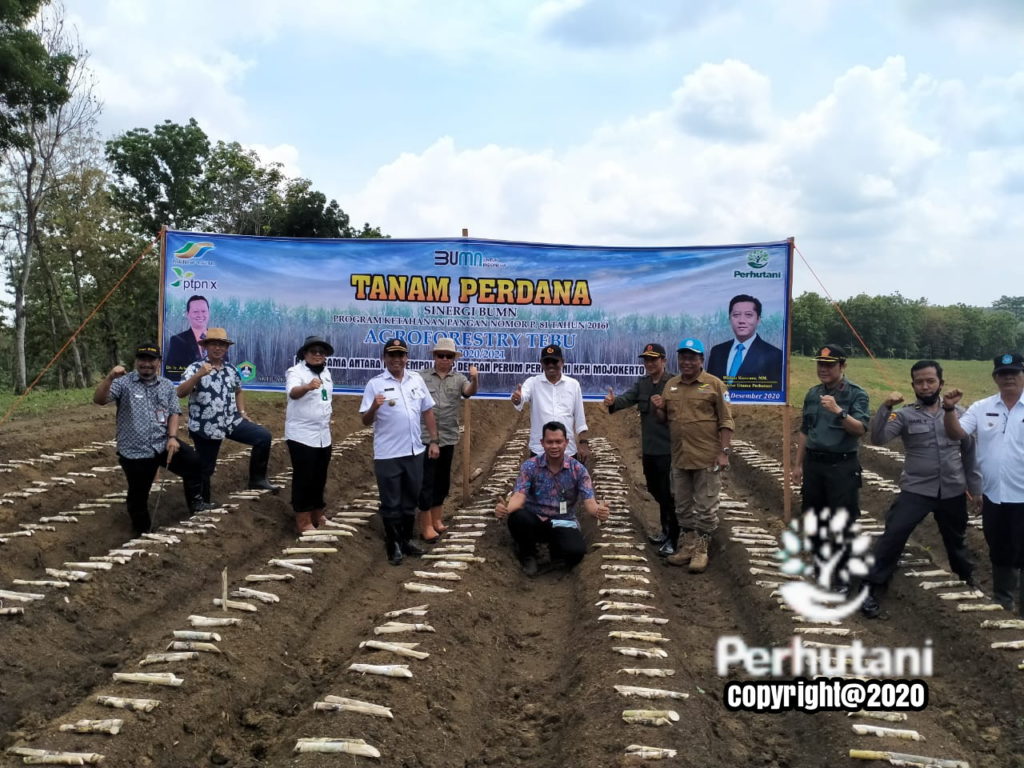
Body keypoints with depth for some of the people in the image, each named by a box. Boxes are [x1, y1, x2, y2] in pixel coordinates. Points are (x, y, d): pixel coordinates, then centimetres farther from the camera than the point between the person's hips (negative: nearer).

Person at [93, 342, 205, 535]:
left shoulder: (167, 386, 9)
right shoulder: (124, 383, -5)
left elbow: (174, 413, 8)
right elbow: (98, 400, -17)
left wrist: (172, 437, -8)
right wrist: (110, 378, -33)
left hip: (163, 445, 3)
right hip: (135, 452, -3)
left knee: (193, 462, -15)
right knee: (138, 495, 7)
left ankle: (195, 500, 8)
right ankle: (142, 530, 30)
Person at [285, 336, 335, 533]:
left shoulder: (325, 372, 11)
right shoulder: (296, 371, -14)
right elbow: (293, 392, -36)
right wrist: (308, 386, -56)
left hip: (323, 435, 7)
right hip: (302, 435, -7)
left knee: (319, 478, 16)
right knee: (303, 478, -3)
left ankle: (317, 513, 29)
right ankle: (303, 521, 5)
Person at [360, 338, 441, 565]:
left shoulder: (417, 380, 6)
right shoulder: (375, 384, -6)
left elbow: (427, 411, 12)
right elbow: (365, 421, -7)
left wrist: (434, 441, 8)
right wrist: (374, 407, -28)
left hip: (414, 452, 4)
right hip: (387, 455, -4)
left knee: (410, 501, 16)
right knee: (391, 503, 6)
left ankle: (407, 540, 31)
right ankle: (393, 546, 19)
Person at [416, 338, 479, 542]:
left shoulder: (459, 378, 5)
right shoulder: (422, 378, 1)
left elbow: (470, 391, -15)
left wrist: (475, 379, -34)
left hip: (448, 438, 3)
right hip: (425, 437, -3)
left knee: (442, 480, 13)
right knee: (426, 481, -2)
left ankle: (436, 520, 26)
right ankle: (426, 526, 3)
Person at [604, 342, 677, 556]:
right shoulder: (641, 384, 8)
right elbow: (627, 398, -8)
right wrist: (613, 402, -28)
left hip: (668, 449, -7)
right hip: (648, 449, 7)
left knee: (668, 494, -3)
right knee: (655, 490, 19)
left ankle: (672, 539, 8)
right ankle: (666, 530, 36)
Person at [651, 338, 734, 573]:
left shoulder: (715, 384, -4)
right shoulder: (670, 385, 10)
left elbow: (726, 422, -6)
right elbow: (664, 419, 20)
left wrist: (724, 452, -13)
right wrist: (657, 408, -1)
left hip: (707, 457, -5)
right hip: (679, 457, 5)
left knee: (705, 507, 1)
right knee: (683, 506, 14)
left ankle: (702, 550, 12)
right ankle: (688, 545, 26)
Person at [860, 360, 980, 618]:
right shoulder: (905, 415, -7)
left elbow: (969, 453, 10)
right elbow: (877, 439, -22)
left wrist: (975, 488, 13)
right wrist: (886, 407, -34)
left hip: (953, 491, 3)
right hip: (916, 490, -2)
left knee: (956, 539, 22)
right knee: (893, 536, -13)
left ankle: (969, 578, 48)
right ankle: (872, 589, -4)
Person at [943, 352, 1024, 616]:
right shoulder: (981, 408, 3)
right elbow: (956, 434, -5)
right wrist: (950, 409, -20)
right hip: (993, 496, 4)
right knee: (999, 553, 20)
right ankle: (1001, 603, 37)